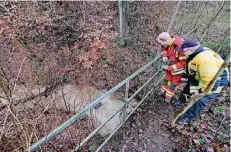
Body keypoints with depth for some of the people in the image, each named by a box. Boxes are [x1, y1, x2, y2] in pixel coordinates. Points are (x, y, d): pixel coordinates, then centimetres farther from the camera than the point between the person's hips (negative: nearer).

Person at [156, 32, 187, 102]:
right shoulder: (169, 41, -17)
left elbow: (183, 62, -30)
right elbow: (164, 48, 6)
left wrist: (169, 68, -28)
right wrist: (164, 56, -13)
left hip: (178, 67, -6)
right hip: (170, 64, 6)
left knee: (174, 82, 13)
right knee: (167, 79, 20)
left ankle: (168, 96, 31)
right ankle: (163, 92, 39)